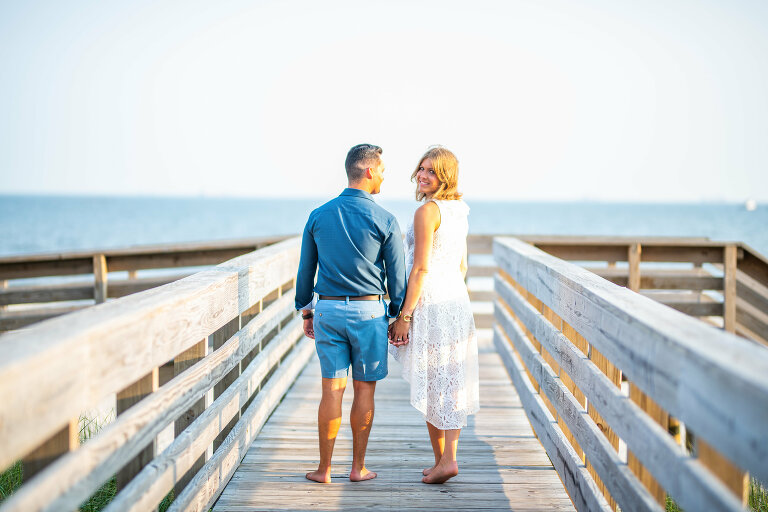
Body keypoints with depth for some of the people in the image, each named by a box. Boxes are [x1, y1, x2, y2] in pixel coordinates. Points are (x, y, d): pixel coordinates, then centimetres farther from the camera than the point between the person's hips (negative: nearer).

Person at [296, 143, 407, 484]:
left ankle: (324, 469, 11)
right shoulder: (384, 220, -7)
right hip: (369, 311, -2)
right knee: (365, 389, 8)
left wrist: (305, 312, 19)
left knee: (332, 390, 6)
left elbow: (305, 270, 9)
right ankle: (358, 467, 16)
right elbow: (397, 277, -3)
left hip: (327, 309, 3)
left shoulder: (318, 216, 3)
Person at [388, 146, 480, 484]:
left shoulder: (427, 211, -14)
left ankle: (442, 460, 8)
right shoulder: (458, 211, 12)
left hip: (431, 304, -8)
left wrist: (404, 316, -14)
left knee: (430, 384, 2)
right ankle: (448, 458, 12)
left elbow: (420, 269, -17)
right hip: (457, 301, 8)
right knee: (451, 382, 9)